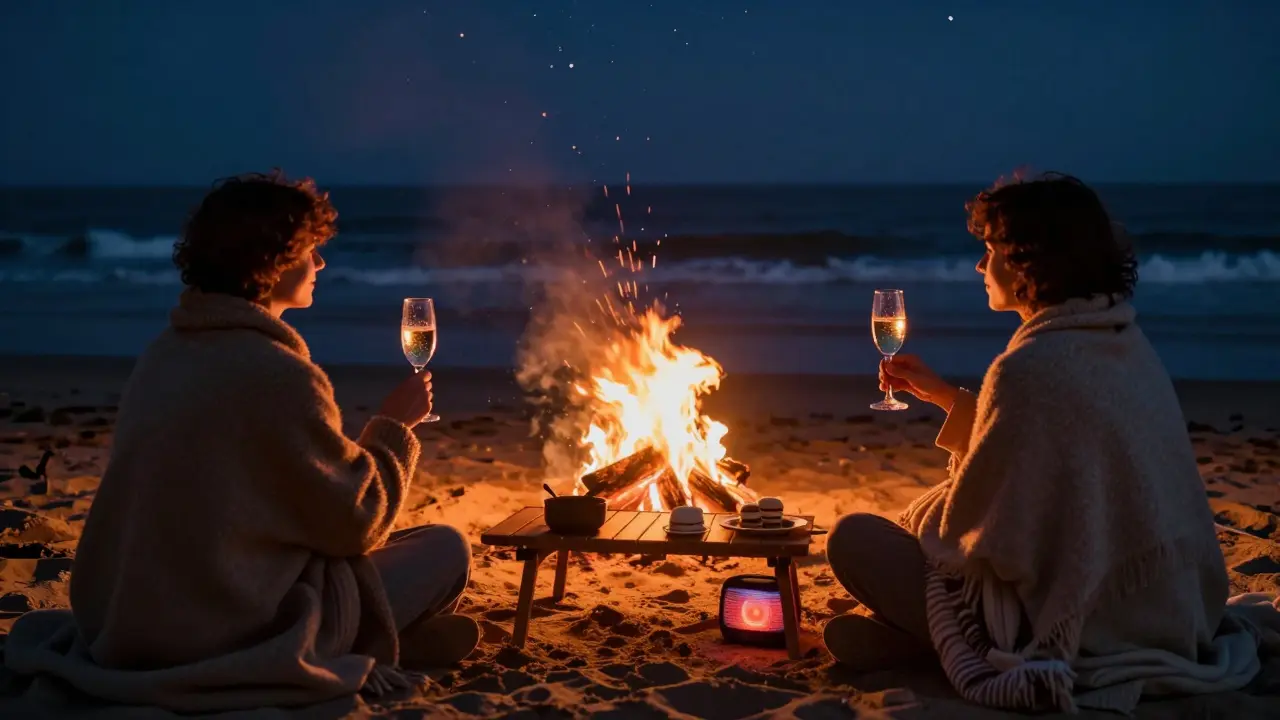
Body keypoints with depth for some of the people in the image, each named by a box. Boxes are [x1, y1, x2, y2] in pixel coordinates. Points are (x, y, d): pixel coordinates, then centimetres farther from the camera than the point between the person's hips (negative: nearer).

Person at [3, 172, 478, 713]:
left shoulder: (166, 352, 6)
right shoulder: (279, 375, -19)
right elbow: (357, 521, -10)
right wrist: (395, 425, 3)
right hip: (221, 637, -8)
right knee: (446, 549, 1)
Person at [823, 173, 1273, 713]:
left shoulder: (1029, 369, -23)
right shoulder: (1126, 344, 4)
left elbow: (972, 524, -13)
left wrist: (908, 525, 7)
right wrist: (940, 393, 18)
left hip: (1075, 636, -9)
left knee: (854, 539, -3)